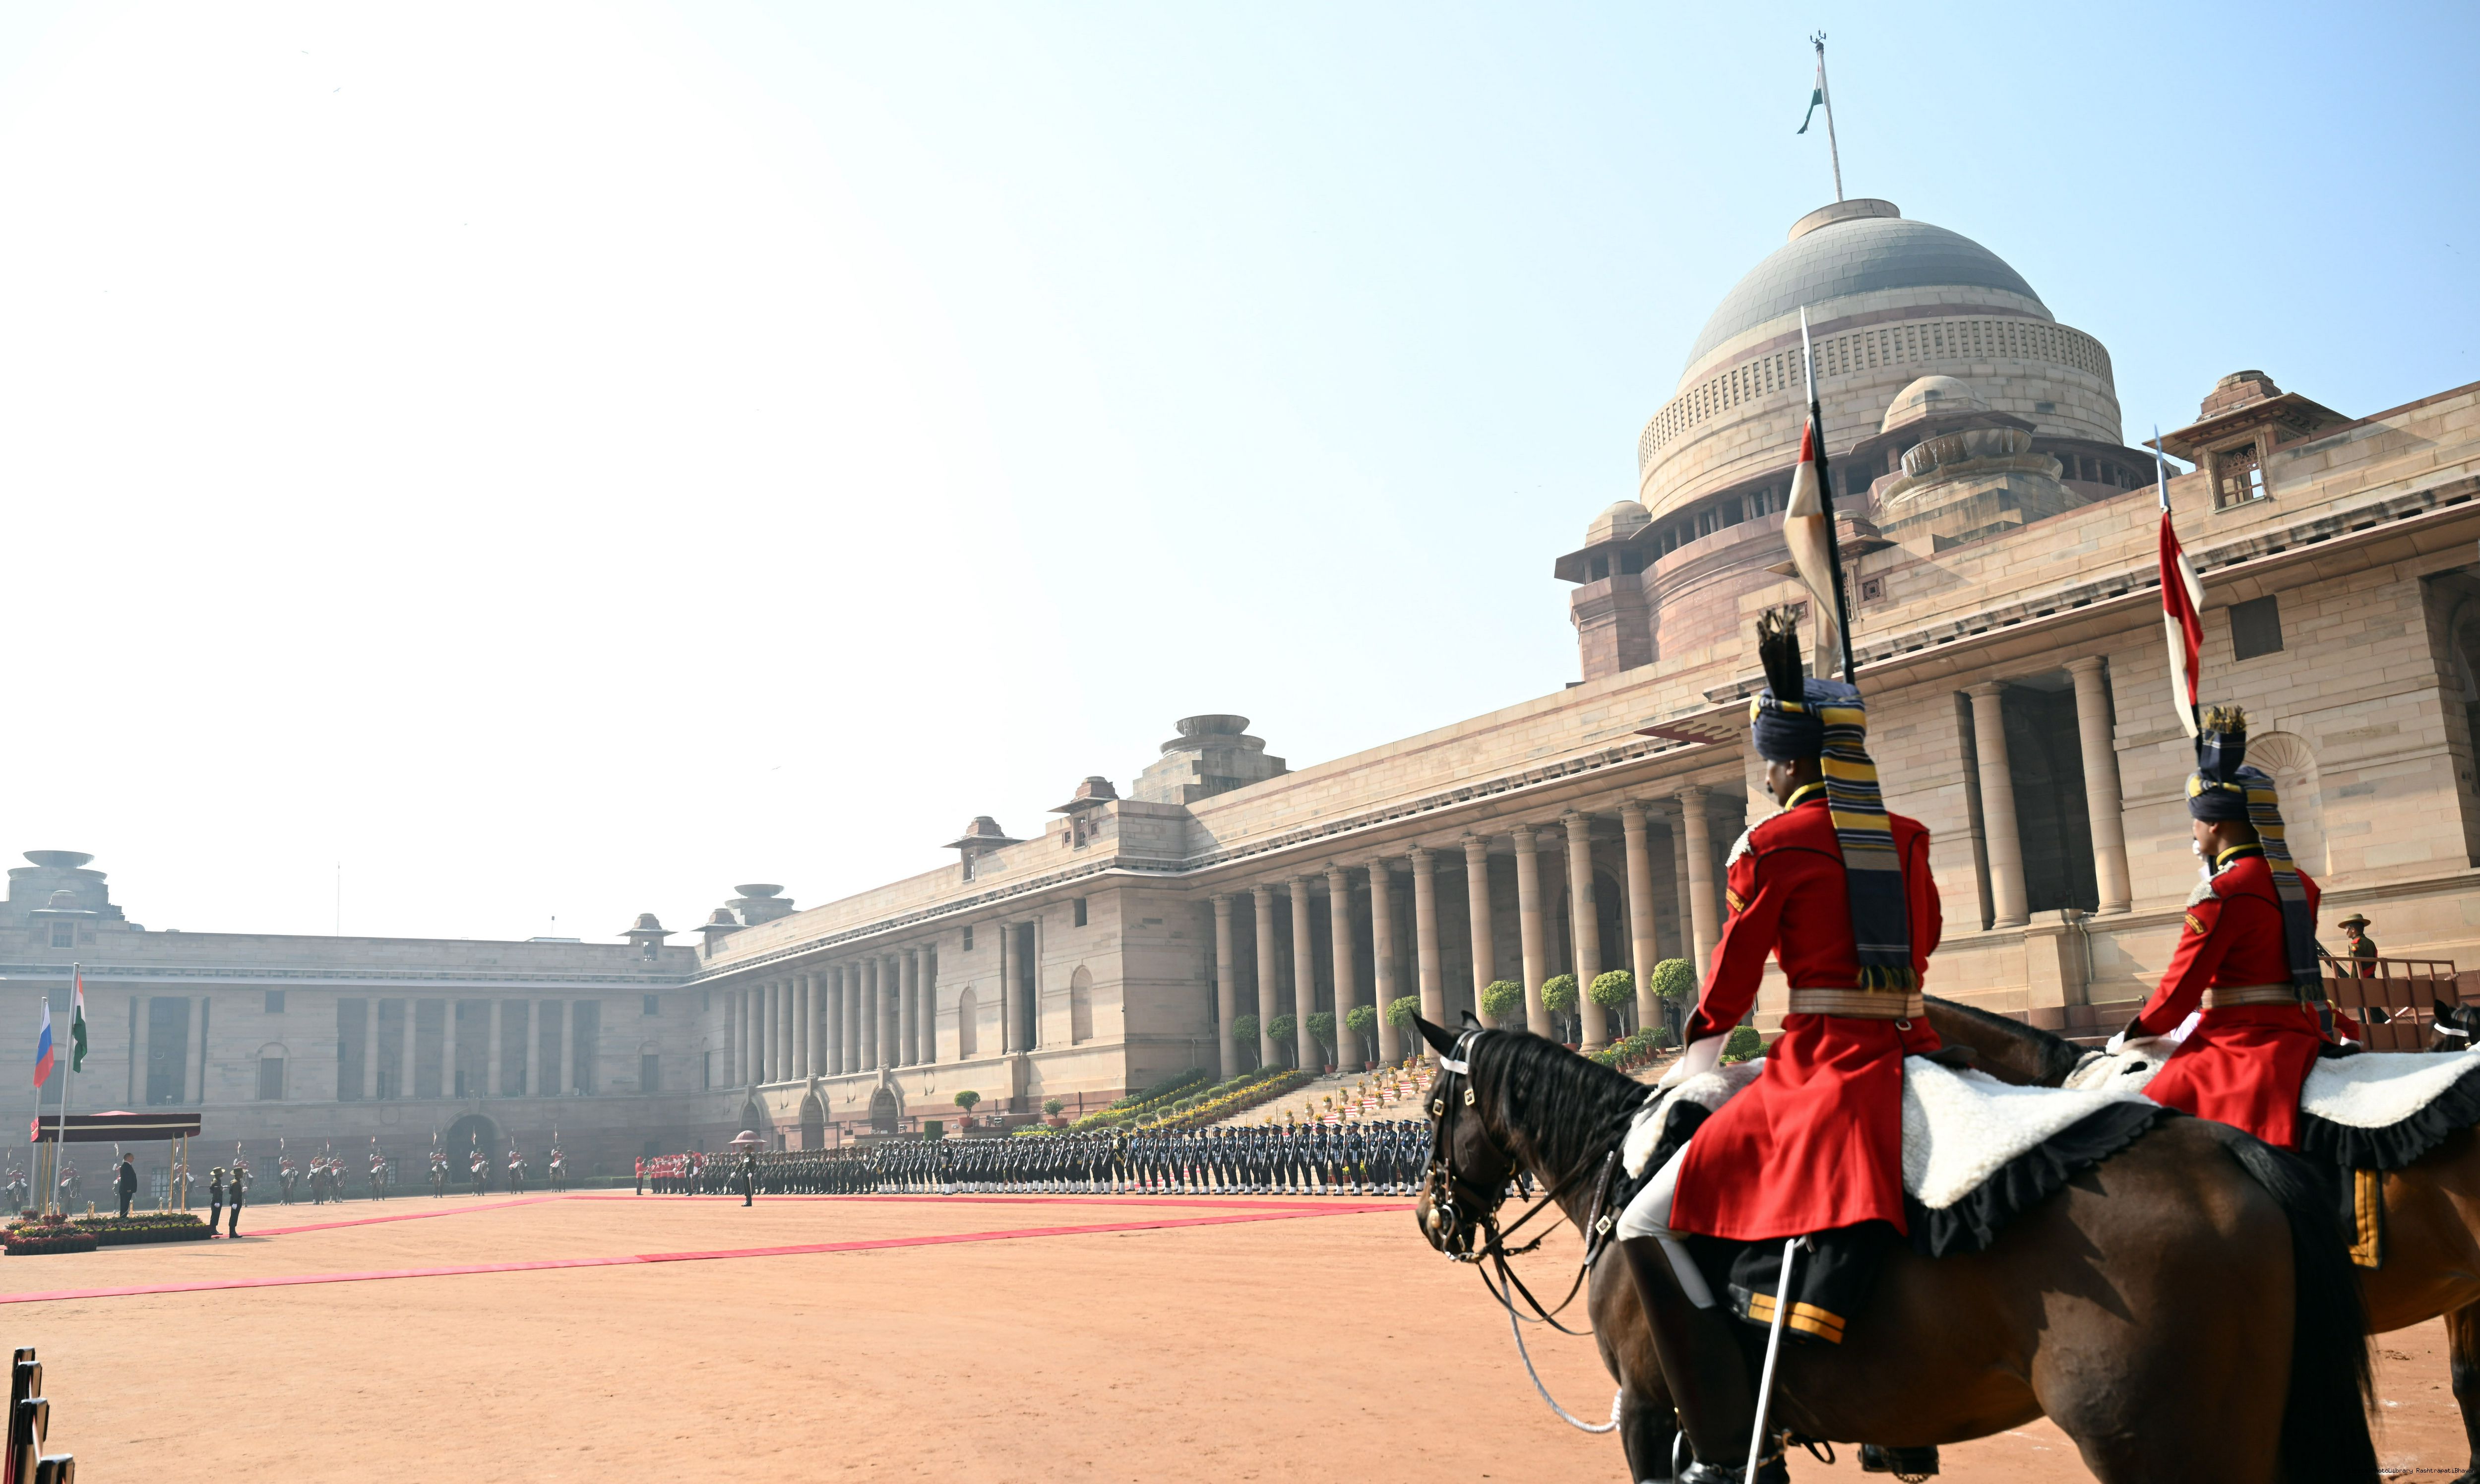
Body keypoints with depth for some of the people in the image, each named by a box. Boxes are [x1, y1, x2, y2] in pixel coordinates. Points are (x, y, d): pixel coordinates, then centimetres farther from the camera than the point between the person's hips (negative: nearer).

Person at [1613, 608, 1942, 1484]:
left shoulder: (1772, 845, -7)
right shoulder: (1908, 840, 12)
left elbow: (1731, 979, -1)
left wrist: (1696, 1063, 17)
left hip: (1820, 1069, -8)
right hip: (1910, 1054, 8)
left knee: (1649, 1224, -6)